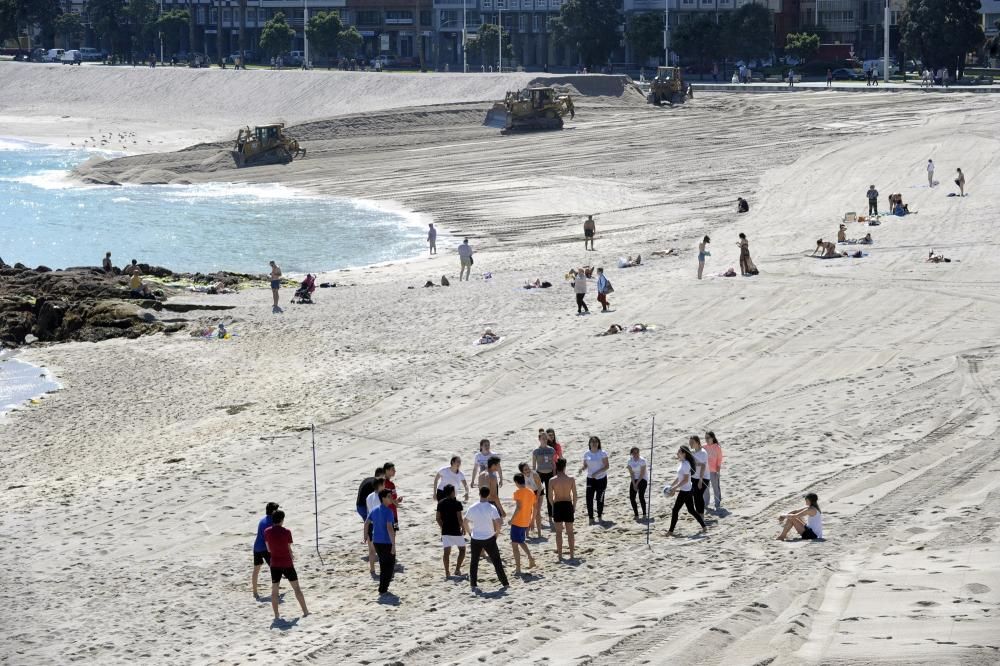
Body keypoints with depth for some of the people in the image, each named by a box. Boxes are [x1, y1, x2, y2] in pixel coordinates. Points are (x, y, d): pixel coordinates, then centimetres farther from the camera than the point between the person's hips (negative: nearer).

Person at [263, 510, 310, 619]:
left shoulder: (267, 532, -4)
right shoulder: (287, 532, -11)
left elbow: (268, 549, 4)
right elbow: (289, 549, -4)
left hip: (275, 565, 2)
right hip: (287, 564, -2)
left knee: (274, 590, 9)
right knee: (296, 588, 9)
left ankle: (276, 614, 4)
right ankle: (305, 611, 12)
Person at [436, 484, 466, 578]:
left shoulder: (440, 503, 3)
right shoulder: (457, 503, -11)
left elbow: (438, 518, 5)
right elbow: (459, 518, -14)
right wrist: (463, 528, 1)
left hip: (445, 531, 4)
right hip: (456, 531, -4)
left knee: (446, 551, 5)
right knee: (462, 549, 13)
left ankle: (447, 573, 1)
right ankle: (457, 570, 4)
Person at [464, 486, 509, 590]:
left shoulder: (472, 508, -3)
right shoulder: (491, 508, -12)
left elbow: (465, 522, 7)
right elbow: (499, 523, -19)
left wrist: (469, 532, 22)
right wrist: (497, 532, -1)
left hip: (476, 539, 2)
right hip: (489, 539, -1)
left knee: (474, 561, 14)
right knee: (496, 561, 8)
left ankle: (473, 584, 11)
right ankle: (504, 583, 8)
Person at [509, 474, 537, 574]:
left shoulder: (518, 492, -14)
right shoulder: (531, 492, 7)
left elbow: (518, 507, -24)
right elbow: (535, 508, 11)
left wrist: (512, 519, -17)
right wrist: (532, 521, 20)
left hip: (517, 522, -8)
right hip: (526, 522, 8)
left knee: (514, 544, -2)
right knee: (521, 542, 28)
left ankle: (518, 569, -5)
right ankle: (531, 559, 19)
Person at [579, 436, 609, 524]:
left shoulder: (602, 454, -7)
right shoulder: (587, 454, 2)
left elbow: (607, 466, -9)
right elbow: (585, 465, 8)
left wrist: (597, 473, -20)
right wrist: (581, 468, -16)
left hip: (601, 478, -2)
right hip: (590, 479, 2)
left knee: (599, 499, 4)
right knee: (589, 498, -7)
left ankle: (600, 517, 22)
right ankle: (591, 518, 0)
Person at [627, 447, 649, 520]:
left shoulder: (642, 460, -16)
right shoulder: (630, 461, -3)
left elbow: (642, 473, -16)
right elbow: (631, 473, -3)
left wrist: (637, 483, -15)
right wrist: (634, 484, -9)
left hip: (642, 479, -5)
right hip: (634, 479, 5)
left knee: (641, 497, -17)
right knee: (632, 498, -4)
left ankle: (644, 514, -6)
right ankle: (636, 515, 7)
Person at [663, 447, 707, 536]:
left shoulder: (685, 464, -17)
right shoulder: (681, 463, 12)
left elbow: (685, 479, -22)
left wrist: (675, 488, -21)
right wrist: (671, 486, 18)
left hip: (685, 491, -10)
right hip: (686, 490, 10)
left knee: (675, 510, -4)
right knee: (691, 510, 14)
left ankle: (670, 531, 1)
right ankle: (704, 527, 16)